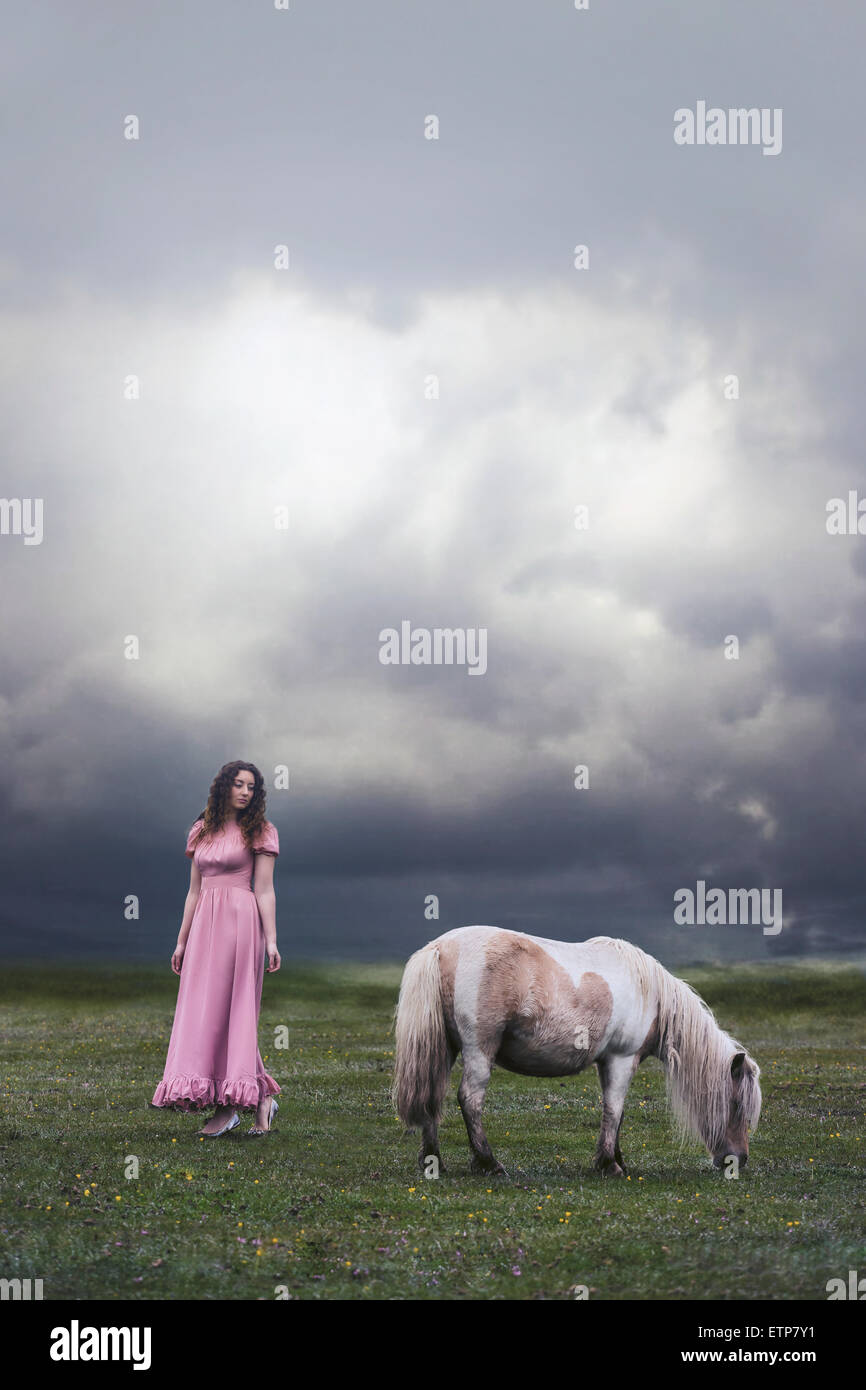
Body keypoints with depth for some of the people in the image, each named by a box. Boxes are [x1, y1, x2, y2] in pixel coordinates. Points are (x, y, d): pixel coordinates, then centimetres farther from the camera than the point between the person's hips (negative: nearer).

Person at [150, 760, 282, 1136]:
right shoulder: (202, 832, 15)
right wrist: (182, 940, 14)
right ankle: (260, 1095, 9)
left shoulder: (259, 832, 2)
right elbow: (194, 890, 17)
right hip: (204, 923, 5)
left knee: (230, 1006, -7)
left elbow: (265, 890, -4)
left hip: (240, 921, -5)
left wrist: (271, 940, -11)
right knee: (203, 1008, 2)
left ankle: (229, 1104, 0)